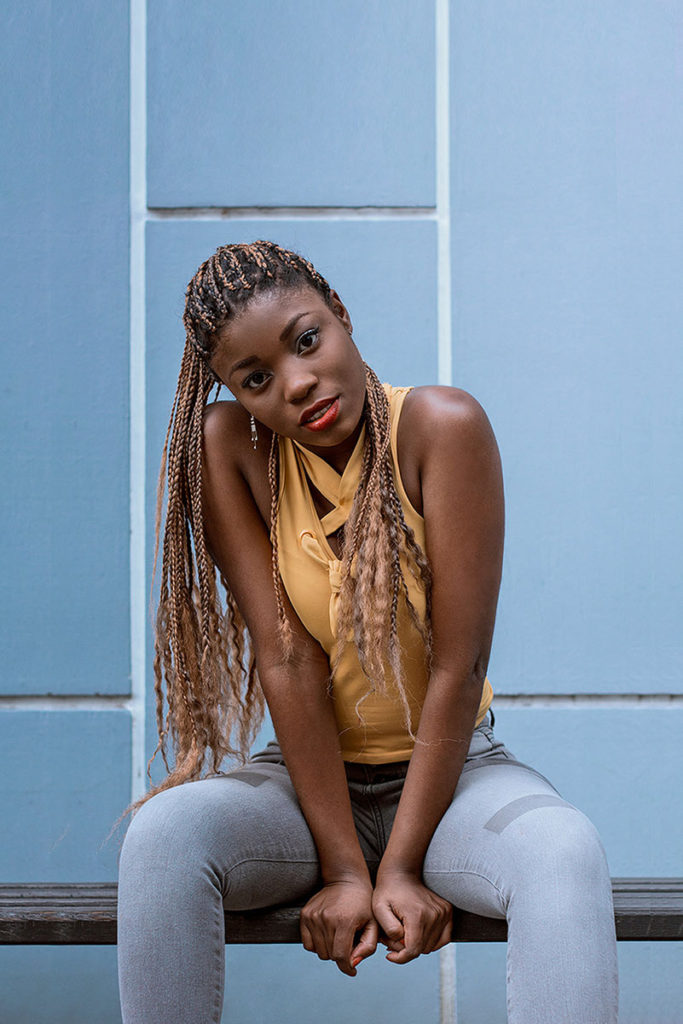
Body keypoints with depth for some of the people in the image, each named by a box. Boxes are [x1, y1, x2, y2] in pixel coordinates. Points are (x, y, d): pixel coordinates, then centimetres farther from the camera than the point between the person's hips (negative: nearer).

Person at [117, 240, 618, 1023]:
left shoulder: (443, 427, -17)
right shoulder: (227, 447, -12)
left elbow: (458, 667, -18)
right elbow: (288, 664, -16)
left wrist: (401, 869, -19)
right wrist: (345, 869, -19)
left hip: (449, 771, -1)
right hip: (310, 778, 1)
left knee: (564, 850, -32)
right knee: (163, 831, -28)